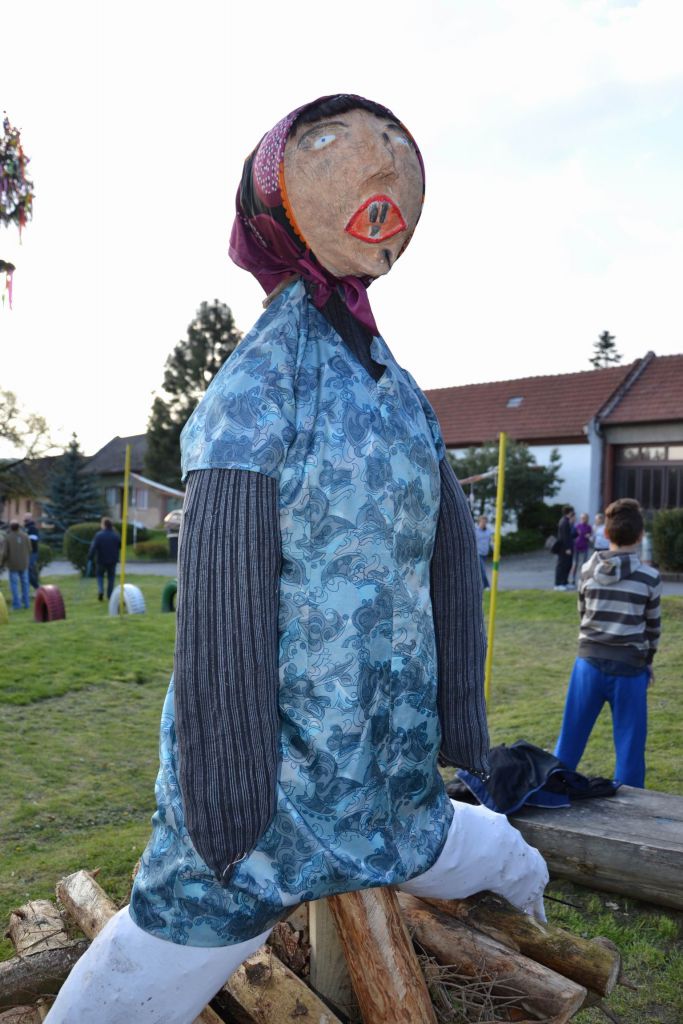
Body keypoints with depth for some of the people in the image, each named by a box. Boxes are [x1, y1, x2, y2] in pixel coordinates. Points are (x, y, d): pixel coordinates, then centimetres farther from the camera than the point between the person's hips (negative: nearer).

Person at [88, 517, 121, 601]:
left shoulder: (98, 535, -13)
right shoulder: (116, 535, -3)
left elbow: (93, 547, -18)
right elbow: (120, 546, 6)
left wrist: (90, 556, -12)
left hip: (101, 560, -2)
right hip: (112, 560, 2)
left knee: (100, 575, 17)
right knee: (111, 577, 13)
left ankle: (100, 590, -5)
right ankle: (110, 596, 12)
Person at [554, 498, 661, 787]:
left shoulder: (588, 570, 0)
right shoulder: (649, 577, -7)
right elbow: (652, 625, 4)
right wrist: (648, 661, 19)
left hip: (589, 662, 3)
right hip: (629, 668, -2)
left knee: (571, 735, 13)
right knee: (630, 743, 9)